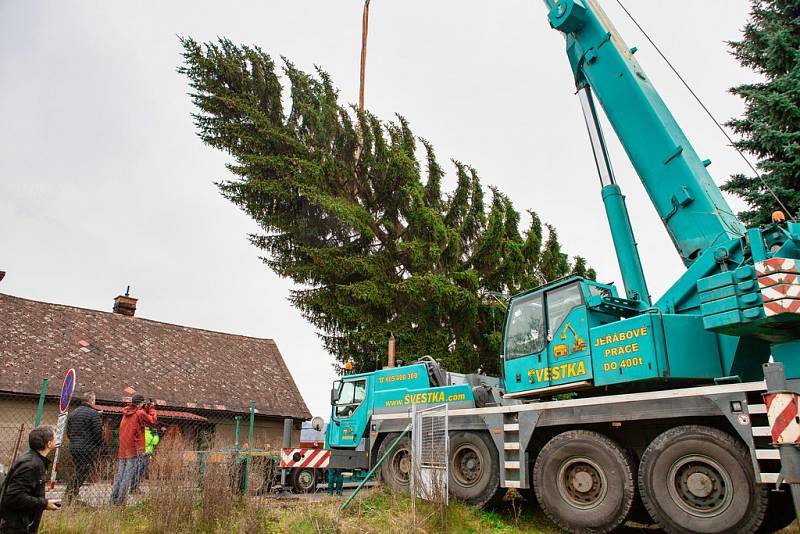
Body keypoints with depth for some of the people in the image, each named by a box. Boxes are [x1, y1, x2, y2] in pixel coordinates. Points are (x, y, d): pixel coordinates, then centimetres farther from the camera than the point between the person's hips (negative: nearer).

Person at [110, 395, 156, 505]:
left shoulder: (126, 413, 12)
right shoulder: (140, 413, -10)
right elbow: (153, 420, -3)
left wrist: (146, 409, 17)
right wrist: (151, 408, 8)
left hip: (122, 449, 7)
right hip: (134, 449, -7)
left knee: (119, 474, 13)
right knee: (128, 475, -4)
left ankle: (113, 499, 15)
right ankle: (121, 500, -6)